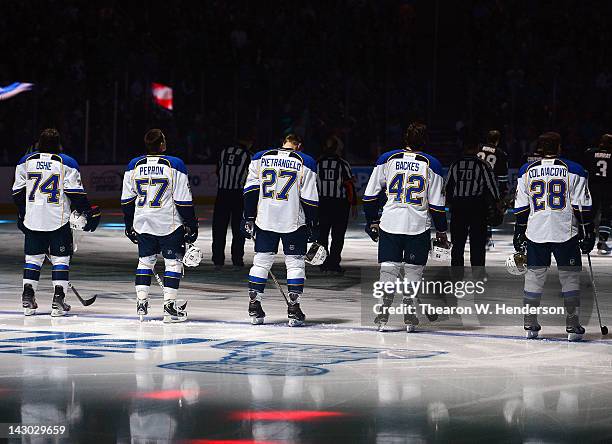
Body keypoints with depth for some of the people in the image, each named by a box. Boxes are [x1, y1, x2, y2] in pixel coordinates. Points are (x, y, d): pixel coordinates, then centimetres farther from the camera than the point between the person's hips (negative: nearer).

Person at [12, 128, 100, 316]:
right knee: (60, 258, 4)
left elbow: (18, 192, 10)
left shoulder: (25, 162, 5)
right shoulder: (67, 163, -6)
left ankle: (28, 298, 6)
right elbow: (75, 192, -8)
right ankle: (58, 301, -3)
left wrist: (22, 215, 21)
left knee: (33, 257, 12)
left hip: (32, 220, 3)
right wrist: (88, 212, 1)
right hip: (59, 220, -3)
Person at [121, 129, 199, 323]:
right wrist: (191, 225, -2)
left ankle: (141, 303, 12)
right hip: (170, 224, -4)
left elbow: (127, 200, 7)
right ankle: (169, 306, -2)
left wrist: (129, 225, 18)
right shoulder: (174, 165, -11)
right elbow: (184, 201, -11)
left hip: (143, 224, 4)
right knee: (173, 261, 4)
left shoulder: (134, 166, 1)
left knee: (145, 260, 16)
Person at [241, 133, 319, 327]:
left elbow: (250, 190, 4)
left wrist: (249, 218, 7)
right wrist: (313, 225, 4)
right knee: (295, 262, 6)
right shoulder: (305, 162, 0)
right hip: (293, 221, -2)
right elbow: (309, 198, -2)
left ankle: (254, 306, 8)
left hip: (265, 219, 2)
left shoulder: (260, 158, 7)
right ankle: (293, 307, 0)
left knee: (261, 260, 10)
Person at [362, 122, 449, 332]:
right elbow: (437, 204, -1)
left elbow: (370, 195, 5)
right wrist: (441, 231, 8)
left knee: (388, 268, 5)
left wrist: (372, 221, 17)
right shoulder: (432, 165, -1)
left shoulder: (387, 159, 2)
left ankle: (383, 313, -2)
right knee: (413, 270, 8)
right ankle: (409, 315, 5)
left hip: (389, 225, 1)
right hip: (419, 227, -1)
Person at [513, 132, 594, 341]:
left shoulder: (527, 171, 5)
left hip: (535, 233, 2)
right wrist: (588, 233, 0)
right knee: (570, 276, 4)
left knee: (534, 275, 10)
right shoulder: (574, 171, -3)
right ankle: (573, 326, 1)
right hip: (566, 233, -2)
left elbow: (521, 207, 8)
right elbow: (582, 206, -5)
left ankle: (530, 325, 9)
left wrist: (519, 233, 16)